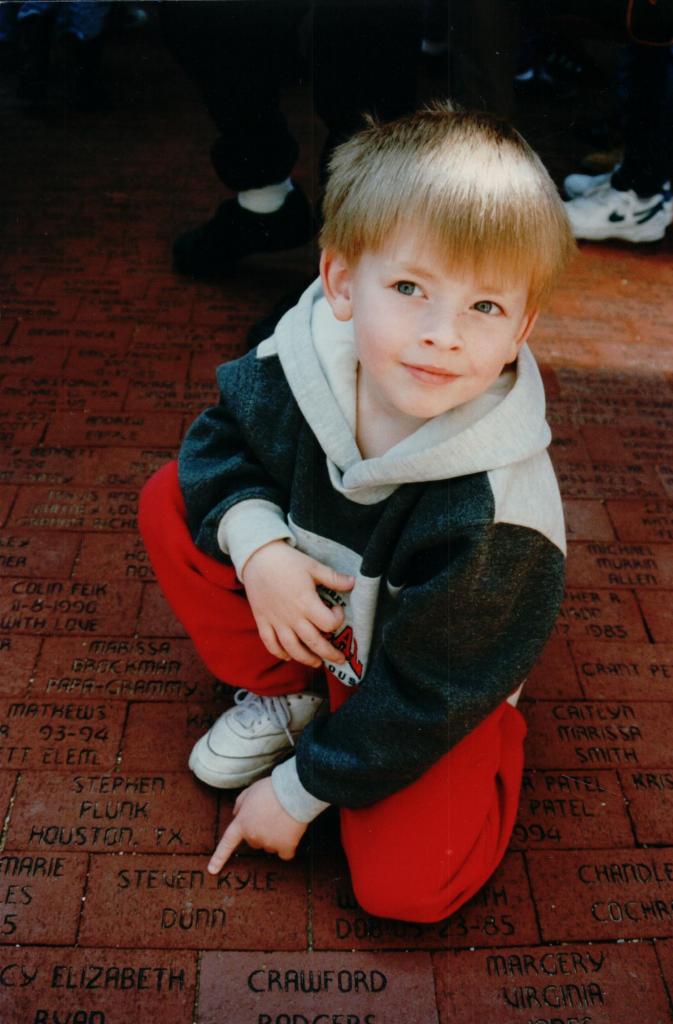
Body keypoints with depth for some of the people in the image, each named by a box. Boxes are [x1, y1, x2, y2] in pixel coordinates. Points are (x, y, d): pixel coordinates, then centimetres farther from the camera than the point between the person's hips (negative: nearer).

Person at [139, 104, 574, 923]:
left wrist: (299, 788, -16)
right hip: (312, 611, 5)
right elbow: (220, 434, -4)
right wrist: (256, 544, -25)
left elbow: (426, 693, -25)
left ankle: (496, 739, 11)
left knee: (405, 882, -20)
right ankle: (285, 695, 5)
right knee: (172, 503, -13)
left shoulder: (497, 510, -36)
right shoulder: (296, 366, -25)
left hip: (440, 685, -4)